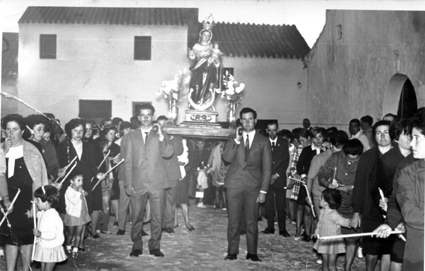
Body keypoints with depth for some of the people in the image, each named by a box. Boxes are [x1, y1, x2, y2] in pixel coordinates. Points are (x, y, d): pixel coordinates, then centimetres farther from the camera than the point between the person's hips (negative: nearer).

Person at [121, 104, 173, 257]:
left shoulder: (161, 135, 10)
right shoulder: (131, 136, 10)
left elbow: (168, 153, -7)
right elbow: (128, 162, 7)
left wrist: (161, 136, -18)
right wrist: (128, 184, -1)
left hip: (157, 182, 0)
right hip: (138, 183, 0)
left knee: (157, 216, 2)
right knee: (137, 216, 5)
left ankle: (155, 246, 13)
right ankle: (137, 245, 17)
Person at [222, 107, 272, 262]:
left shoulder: (263, 141, 6)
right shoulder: (233, 138, 11)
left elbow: (267, 169, 4)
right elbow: (226, 158, -4)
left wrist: (263, 190, -3)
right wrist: (236, 141, -13)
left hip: (253, 187, -1)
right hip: (234, 185, 1)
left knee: (252, 222, 1)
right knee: (233, 221, 2)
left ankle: (252, 253, 11)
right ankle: (232, 252, 11)